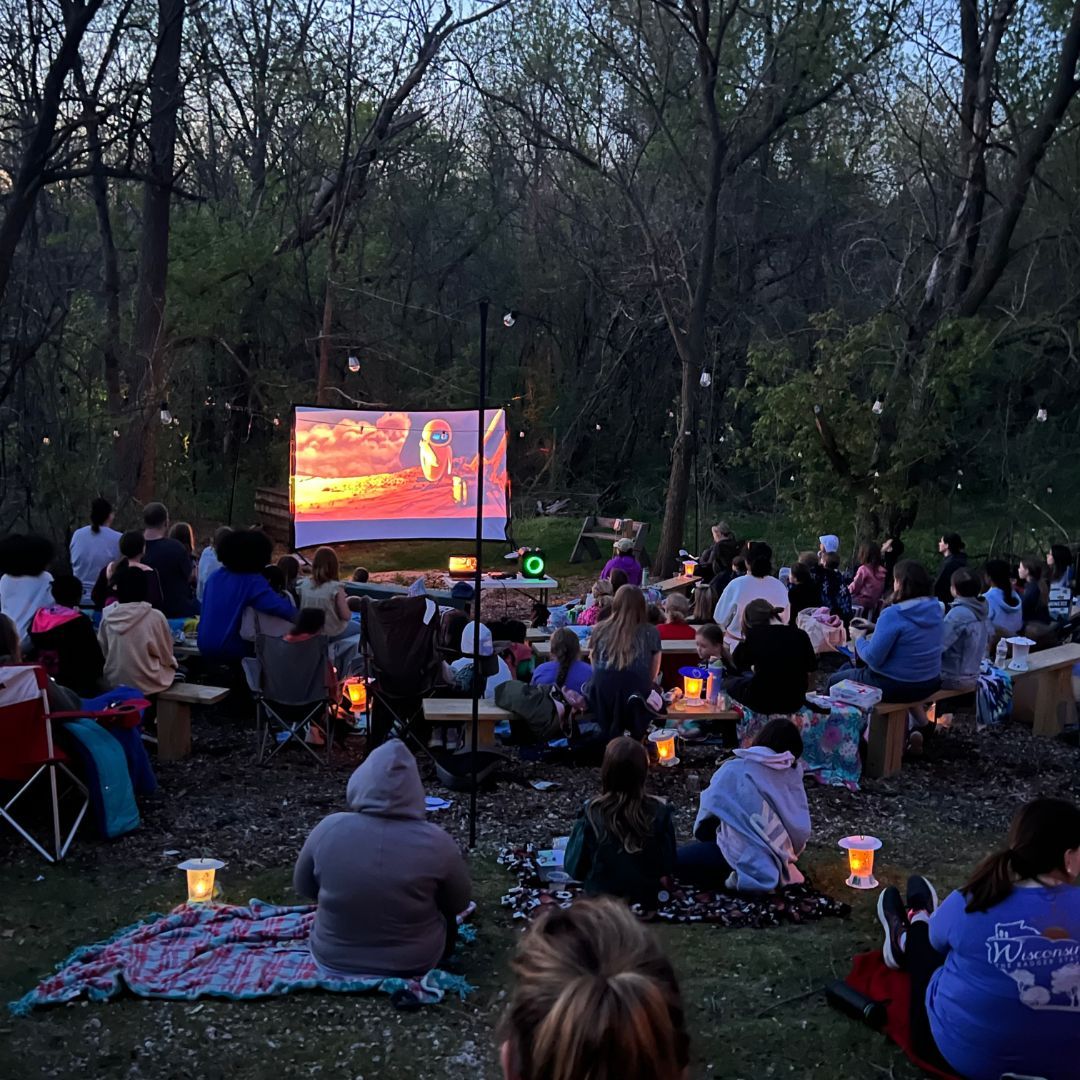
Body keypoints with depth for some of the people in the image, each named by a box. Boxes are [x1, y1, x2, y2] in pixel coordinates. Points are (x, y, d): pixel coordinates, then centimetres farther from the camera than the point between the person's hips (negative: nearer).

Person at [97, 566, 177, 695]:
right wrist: (173, 662, 18)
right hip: (146, 684, -4)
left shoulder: (108, 615, -7)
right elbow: (166, 656, -4)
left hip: (114, 682, 4)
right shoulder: (155, 617, -16)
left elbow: (103, 652, 4)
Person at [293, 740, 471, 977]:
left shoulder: (329, 829, -20)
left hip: (333, 960, 2)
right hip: (415, 964, -1)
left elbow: (302, 887, -1)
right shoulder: (435, 841, -23)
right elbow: (460, 903, -5)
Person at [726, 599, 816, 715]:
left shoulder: (754, 635, -4)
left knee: (728, 681, 25)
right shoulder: (801, 635, 2)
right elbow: (810, 671, 6)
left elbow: (736, 662, 11)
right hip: (794, 702, 5)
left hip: (762, 702, -4)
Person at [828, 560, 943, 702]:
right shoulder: (935, 609, -2)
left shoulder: (893, 615, -25)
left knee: (835, 681, 17)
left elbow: (872, 658, -23)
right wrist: (876, 628, 13)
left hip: (896, 687, -7)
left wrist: (859, 641, -3)